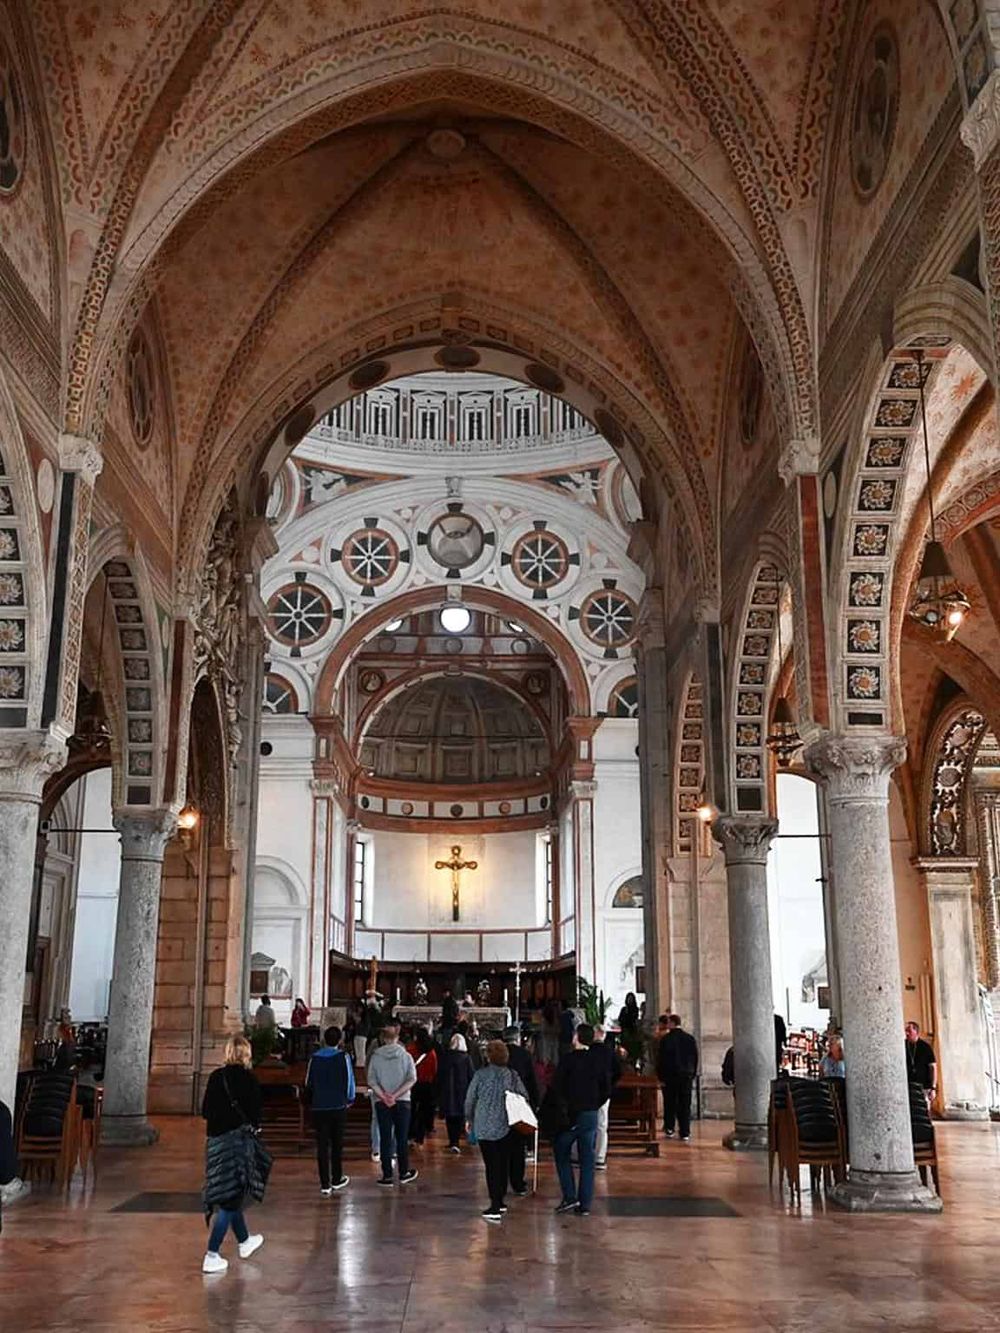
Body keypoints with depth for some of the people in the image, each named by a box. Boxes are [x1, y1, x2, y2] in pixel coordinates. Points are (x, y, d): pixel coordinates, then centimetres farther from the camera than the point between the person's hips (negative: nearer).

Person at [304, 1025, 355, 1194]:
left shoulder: (315, 1058, 0)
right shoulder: (343, 1057, -7)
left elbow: (309, 1083, 5)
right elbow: (349, 1079, -4)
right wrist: (350, 1099, 11)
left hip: (319, 1107, 1)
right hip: (339, 1106, -1)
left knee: (322, 1145, 3)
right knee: (337, 1144, 13)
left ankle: (325, 1184, 1)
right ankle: (337, 1179, 20)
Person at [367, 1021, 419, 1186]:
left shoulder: (375, 1056, -2)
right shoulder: (405, 1056, -3)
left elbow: (371, 1081, -9)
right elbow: (412, 1079, -12)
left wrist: (384, 1096, -13)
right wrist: (395, 1095, -14)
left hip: (382, 1103, 0)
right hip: (402, 1102, 0)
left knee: (385, 1138, 5)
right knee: (402, 1138, 10)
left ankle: (387, 1175, 6)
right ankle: (404, 1173, 17)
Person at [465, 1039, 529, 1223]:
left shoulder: (480, 1075, -6)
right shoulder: (513, 1076, -2)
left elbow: (470, 1099, 0)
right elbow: (524, 1098, -2)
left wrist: (469, 1119, 15)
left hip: (484, 1127, -2)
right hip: (506, 1126, 2)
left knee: (491, 1166, 0)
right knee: (503, 1164, 15)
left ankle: (495, 1208, -5)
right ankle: (499, 1202, 24)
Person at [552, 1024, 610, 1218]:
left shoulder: (568, 1059, -11)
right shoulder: (599, 1061, 3)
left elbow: (557, 1087, -13)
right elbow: (607, 1090, 6)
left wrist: (562, 1107, -1)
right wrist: (594, 1106, 13)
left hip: (569, 1114, -4)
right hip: (591, 1115, 4)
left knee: (562, 1155, 11)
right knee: (587, 1160, 7)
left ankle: (569, 1197, 3)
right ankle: (584, 1205, 8)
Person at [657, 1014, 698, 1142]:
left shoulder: (666, 1039, -9)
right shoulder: (690, 1039, 2)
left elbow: (660, 1059, -8)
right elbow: (695, 1058, 7)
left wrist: (660, 1077, -2)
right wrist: (692, 1075, 14)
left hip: (670, 1077, -2)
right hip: (687, 1076, 2)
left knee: (670, 1104, 10)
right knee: (685, 1106, 4)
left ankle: (669, 1129, 14)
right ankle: (685, 1134, 2)